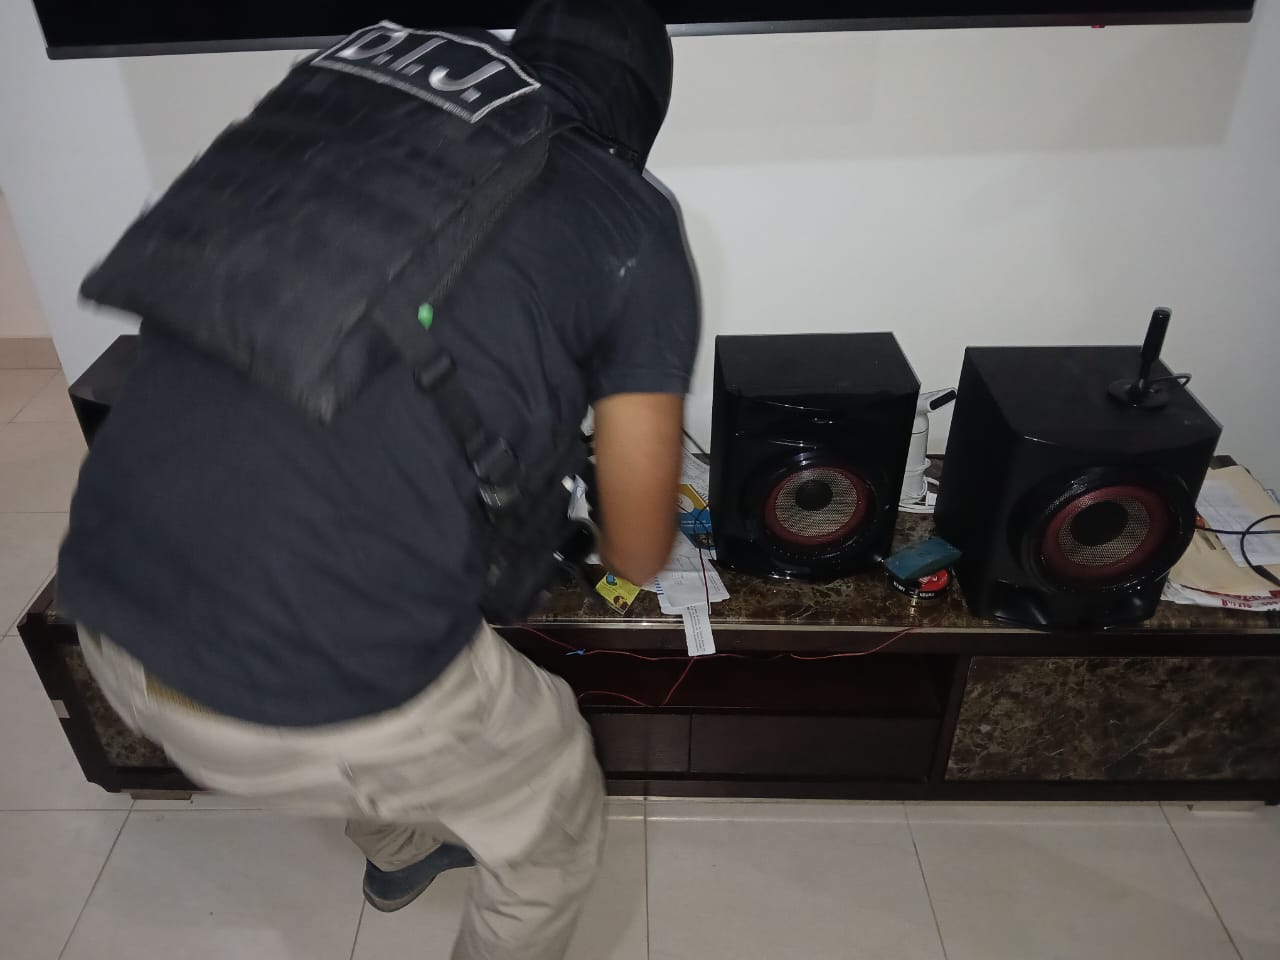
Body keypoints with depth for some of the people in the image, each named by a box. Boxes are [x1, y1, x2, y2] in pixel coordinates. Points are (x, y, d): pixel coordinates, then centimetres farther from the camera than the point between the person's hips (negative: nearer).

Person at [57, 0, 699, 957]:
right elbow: (639, 553, 4)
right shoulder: (634, 232, -2)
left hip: (113, 612, 7)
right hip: (326, 682, -7)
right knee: (556, 837, 26)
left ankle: (401, 854, 69)